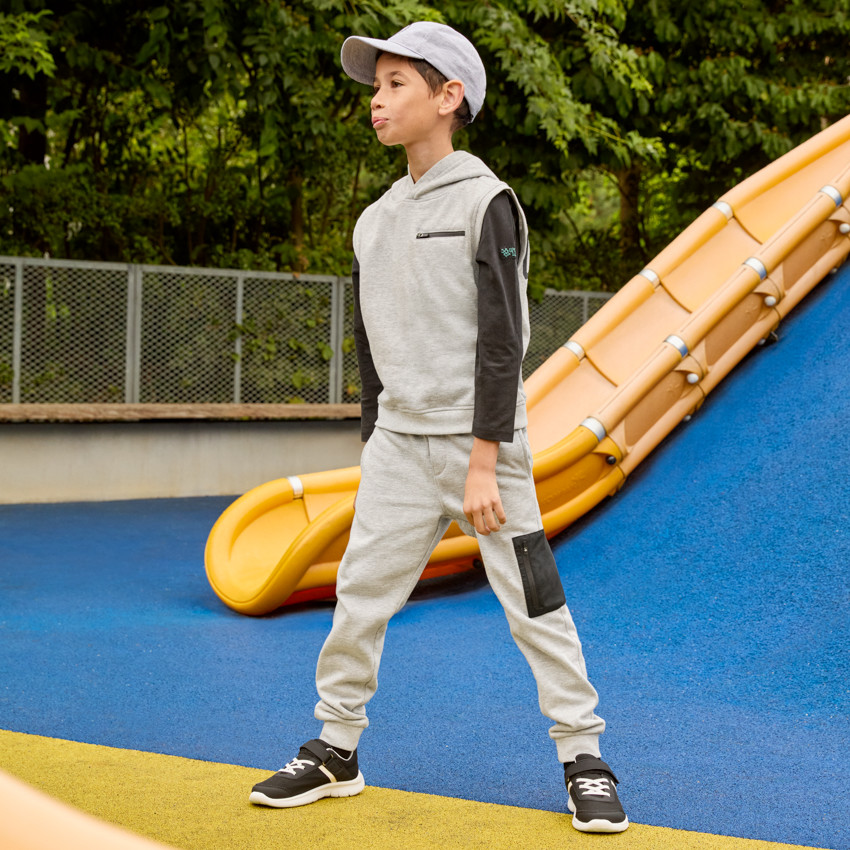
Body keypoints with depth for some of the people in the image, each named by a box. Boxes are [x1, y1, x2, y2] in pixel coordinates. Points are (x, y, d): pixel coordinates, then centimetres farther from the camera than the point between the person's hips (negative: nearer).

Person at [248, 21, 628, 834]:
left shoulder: (486, 202, -7)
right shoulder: (374, 222, 12)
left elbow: (501, 342, -12)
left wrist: (483, 462, -17)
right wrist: (375, 450, 11)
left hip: (480, 441, -5)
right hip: (398, 442, 6)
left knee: (534, 604, -3)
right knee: (357, 601, 5)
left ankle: (583, 760, 8)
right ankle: (335, 751, 18)